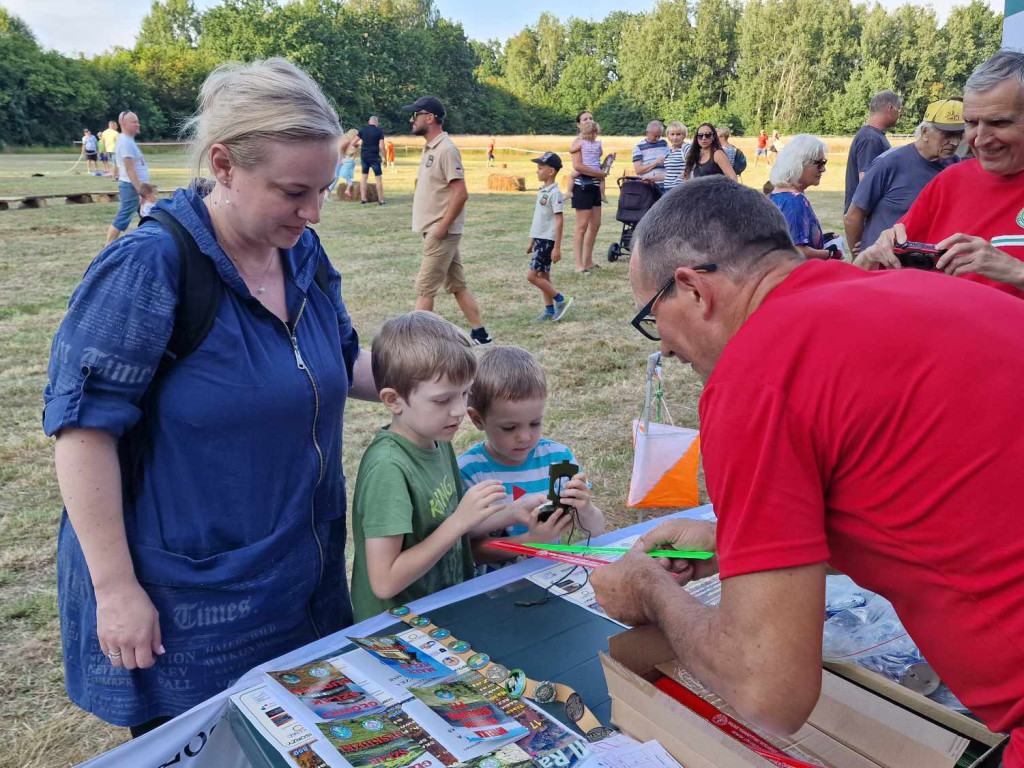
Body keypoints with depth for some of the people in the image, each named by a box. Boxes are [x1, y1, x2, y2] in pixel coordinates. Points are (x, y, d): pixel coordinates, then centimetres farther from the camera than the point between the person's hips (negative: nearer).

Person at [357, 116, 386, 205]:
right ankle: (381, 200, 1)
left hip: (364, 156, 3)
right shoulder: (379, 131, -5)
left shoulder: (362, 129, 4)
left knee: (364, 177, 12)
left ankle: (363, 199, 10)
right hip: (374, 157, -3)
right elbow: (381, 146, -12)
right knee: (379, 178, 2)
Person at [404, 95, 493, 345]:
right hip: (435, 231, 10)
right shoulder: (430, 148, 13)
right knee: (457, 285, 13)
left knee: (424, 288, -5)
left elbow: (461, 193, -22)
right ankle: (480, 334, 19)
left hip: (441, 233, -10)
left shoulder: (446, 149, -16)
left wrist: (441, 228, -21)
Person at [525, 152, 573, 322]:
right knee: (542, 275, 11)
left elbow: (559, 221, -17)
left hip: (547, 240, -9)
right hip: (539, 239, 9)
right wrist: (531, 241, 21)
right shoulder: (542, 191, 12)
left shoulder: (555, 193, -15)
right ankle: (549, 310, 18)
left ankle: (561, 300, -1)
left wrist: (557, 247, -20)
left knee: (532, 275, -11)